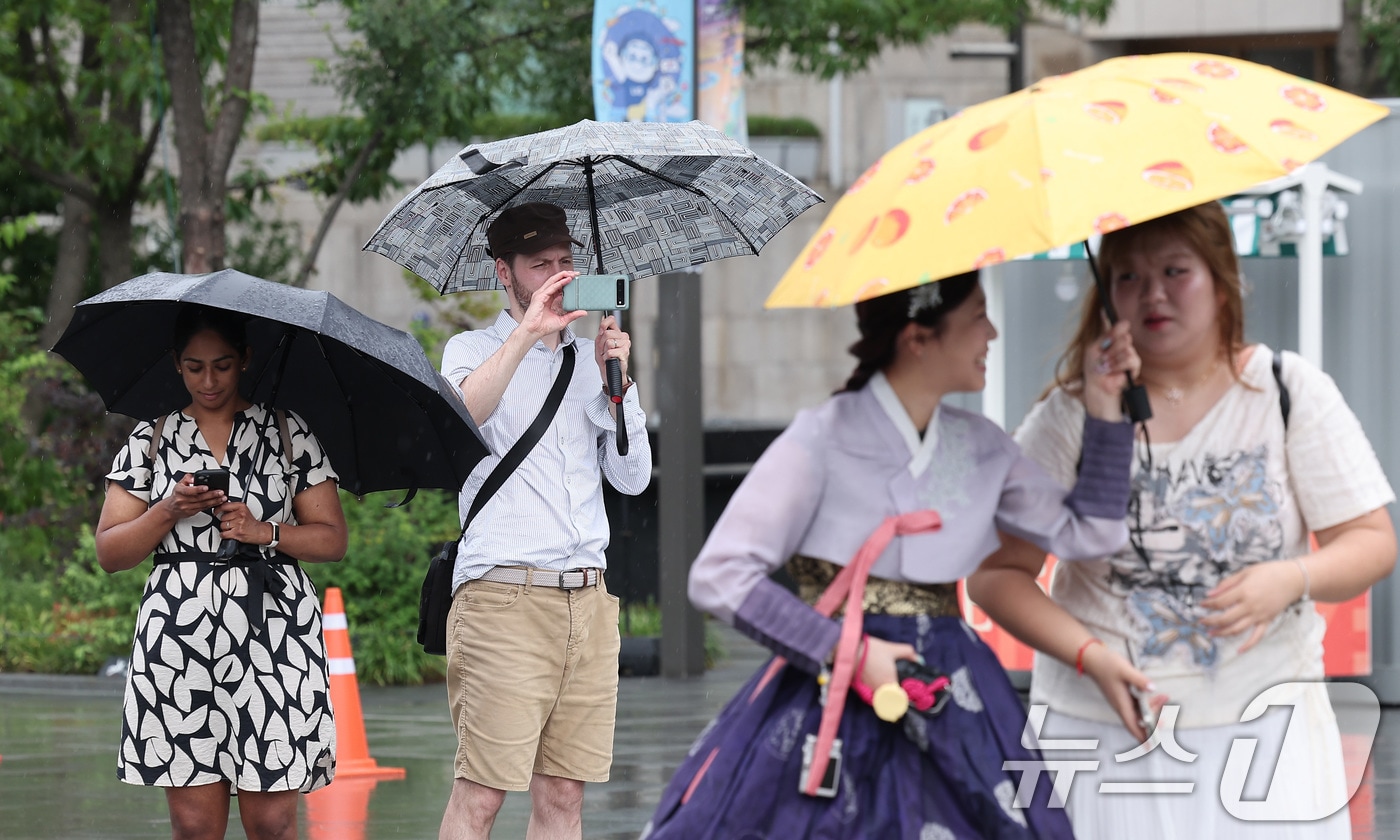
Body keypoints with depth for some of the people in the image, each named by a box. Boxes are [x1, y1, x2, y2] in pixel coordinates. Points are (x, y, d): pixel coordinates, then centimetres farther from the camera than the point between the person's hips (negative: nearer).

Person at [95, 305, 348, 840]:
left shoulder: (288, 433, 11)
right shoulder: (150, 441, 13)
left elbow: (332, 540, 9)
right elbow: (110, 554, 10)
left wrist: (264, 532, -8)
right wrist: (169, 511, -6)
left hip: (272, 636, -1)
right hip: (178, 637, 1)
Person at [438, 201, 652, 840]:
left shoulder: (589, 357, 19)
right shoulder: (474, 350, 7)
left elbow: (633, 477, 12)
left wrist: (615, 381, 0)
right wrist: (529, 331, -22)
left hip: (589, 601, 5)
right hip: (504, 597, -5)